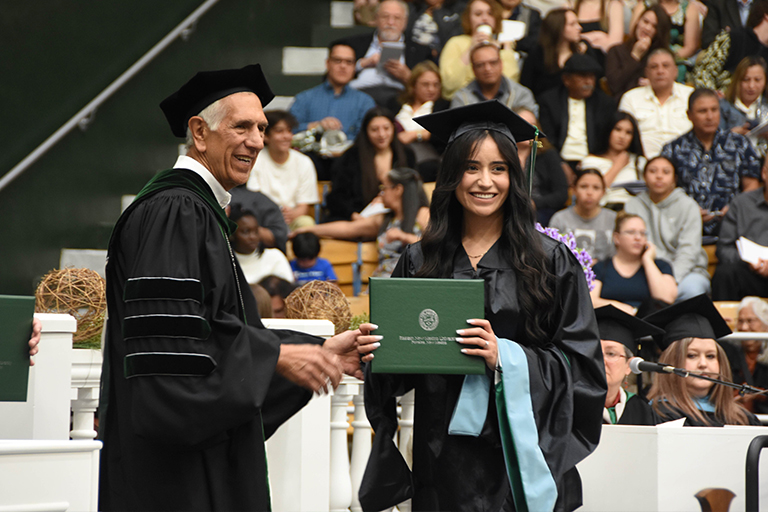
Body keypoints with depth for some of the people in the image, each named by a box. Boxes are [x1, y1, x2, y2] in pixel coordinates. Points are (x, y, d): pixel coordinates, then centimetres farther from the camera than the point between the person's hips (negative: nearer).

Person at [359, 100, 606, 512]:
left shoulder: (551, 261, 1)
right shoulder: (419, 261, 8)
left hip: (521, 452, -2)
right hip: (444, 459, 2)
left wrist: (505, 357, -17)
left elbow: (580, 365, -4)